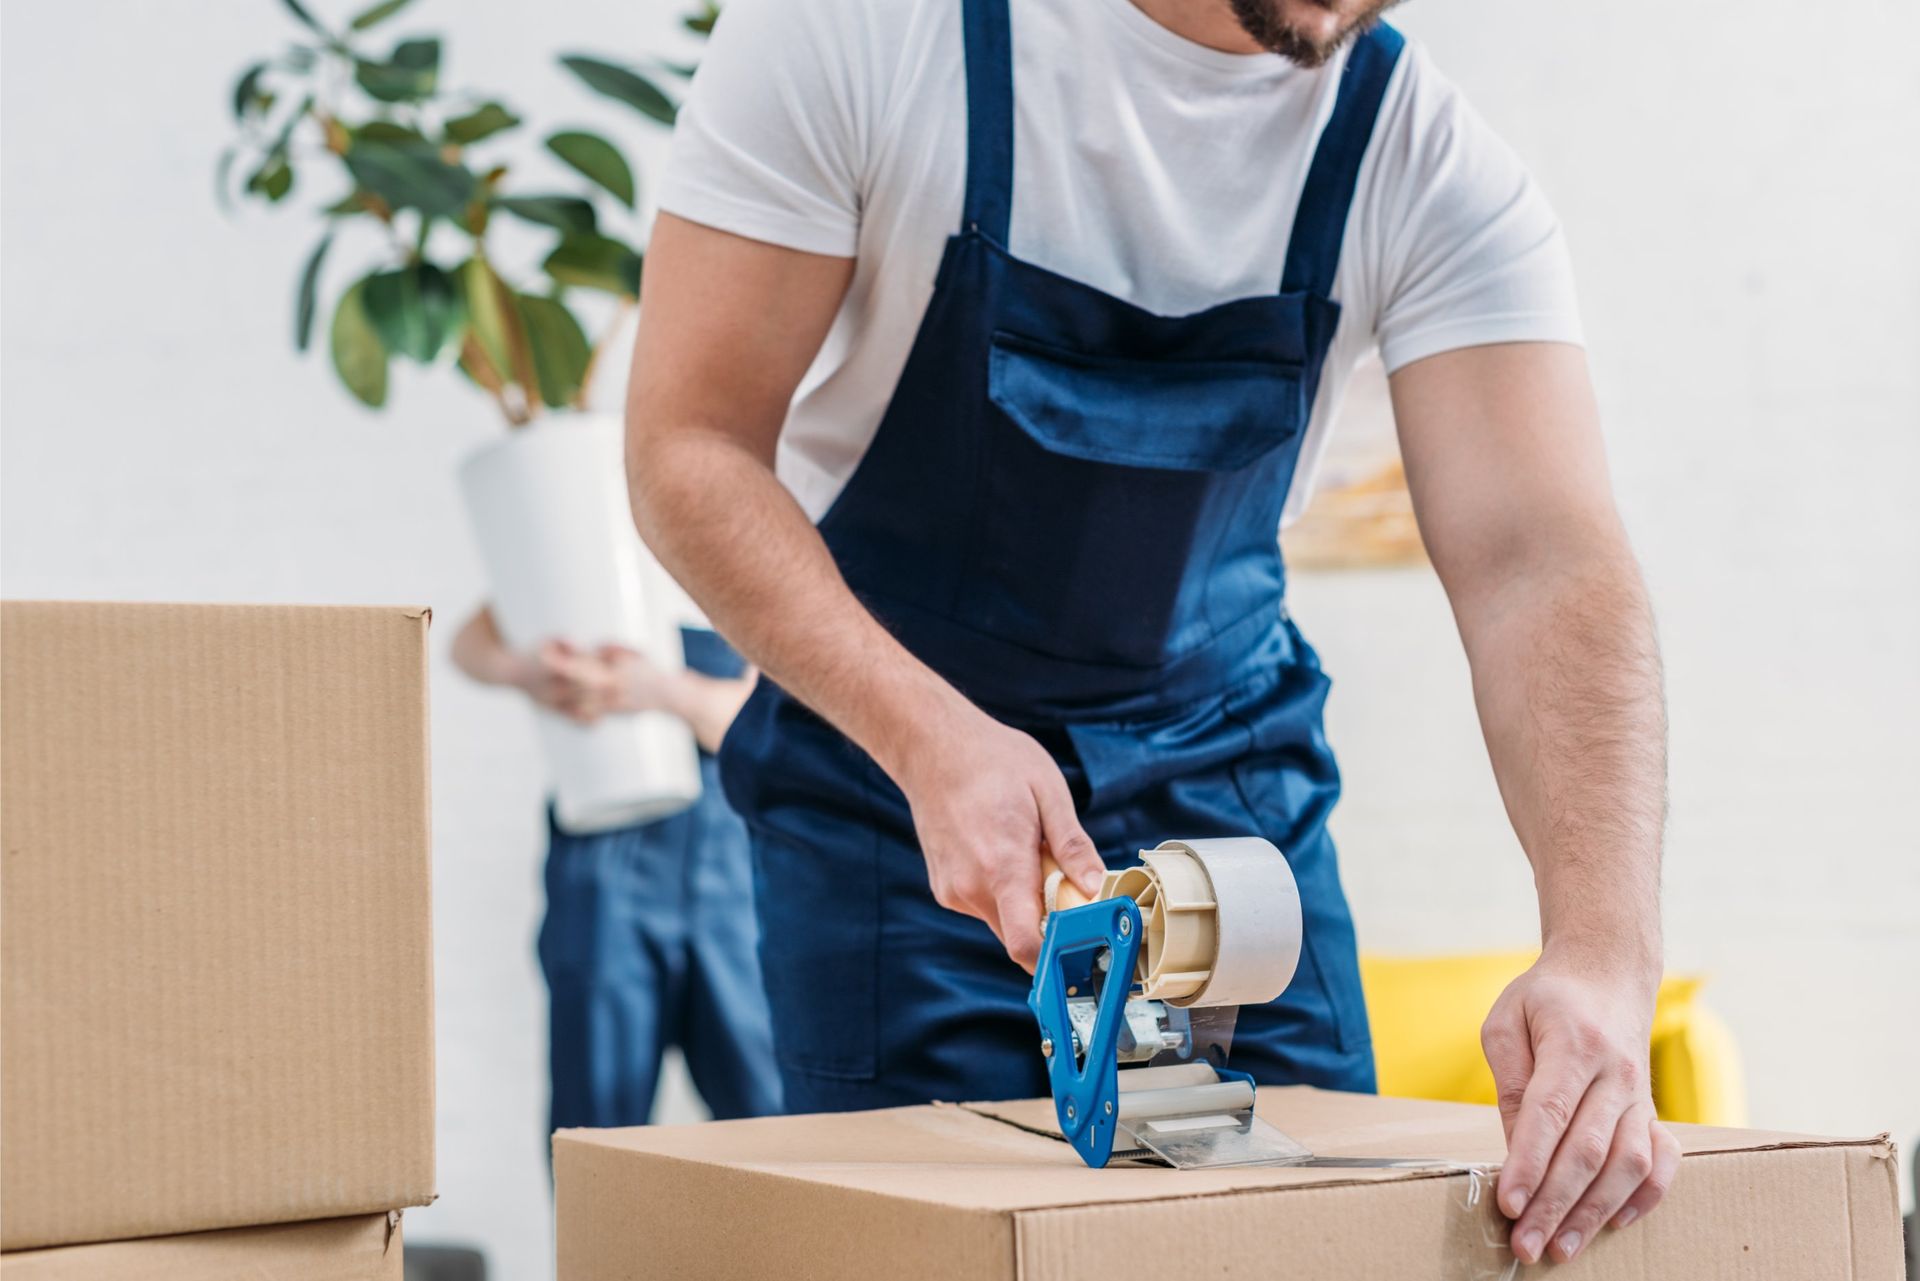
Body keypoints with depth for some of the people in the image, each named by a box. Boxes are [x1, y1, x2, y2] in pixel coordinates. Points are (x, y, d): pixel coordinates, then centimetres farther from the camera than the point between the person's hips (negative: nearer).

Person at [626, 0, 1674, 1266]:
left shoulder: (1432, 159, -16)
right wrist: (928, 735, -33)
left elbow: (1546, 565, -25)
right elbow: (688, 446, -18)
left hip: (1225, 768, 2)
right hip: (884, 756, -2)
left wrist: (1603, 956, -41)